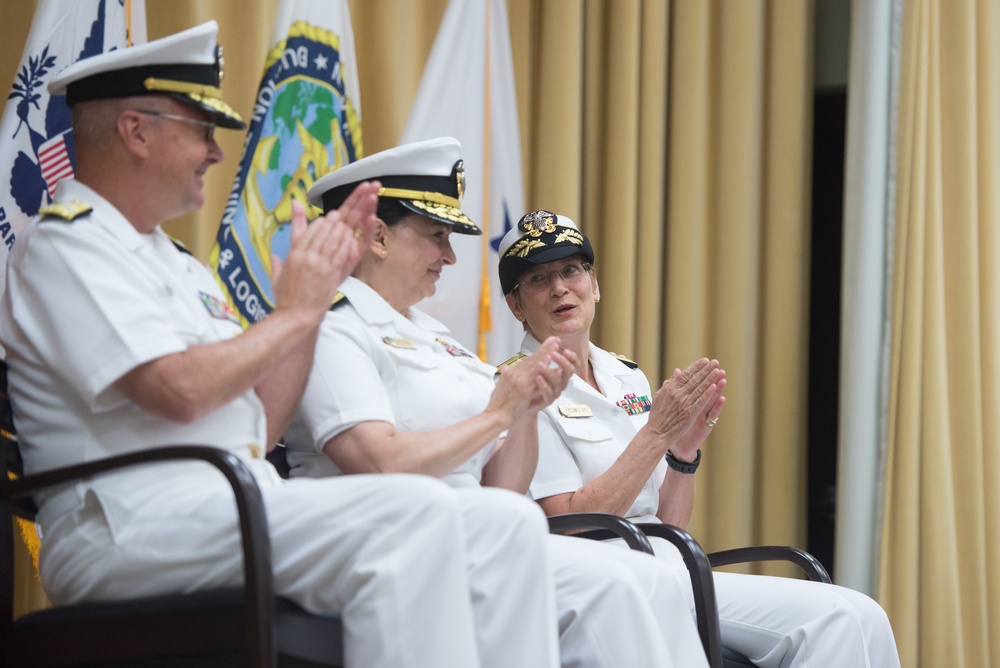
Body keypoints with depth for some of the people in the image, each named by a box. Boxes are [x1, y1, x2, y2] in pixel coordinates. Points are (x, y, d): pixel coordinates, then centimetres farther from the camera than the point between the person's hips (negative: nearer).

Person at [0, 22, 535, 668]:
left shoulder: (174, 262, 25)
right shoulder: (63, 245, -3)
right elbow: (179, 391, -18)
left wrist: (318, 286, 13)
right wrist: (294, 311, -4)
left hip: (239, 509, 9)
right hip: (129, 525, -9)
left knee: (509, 530, -7)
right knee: (412, 511, -28)